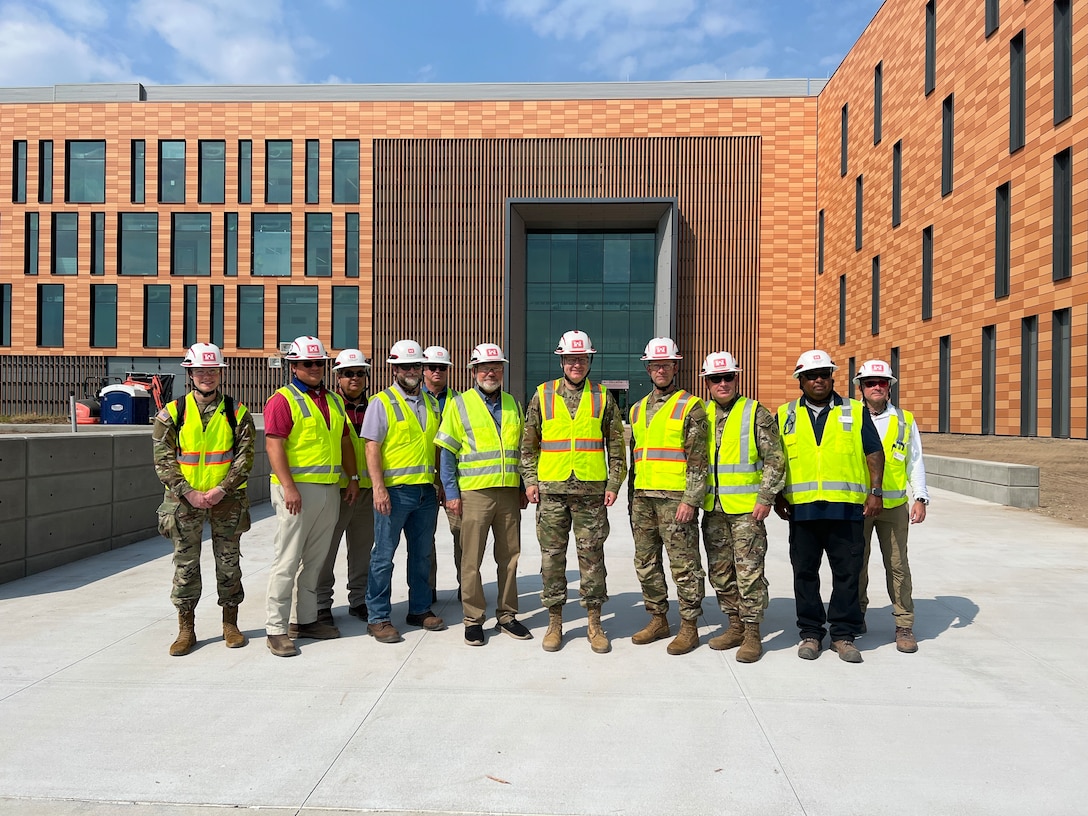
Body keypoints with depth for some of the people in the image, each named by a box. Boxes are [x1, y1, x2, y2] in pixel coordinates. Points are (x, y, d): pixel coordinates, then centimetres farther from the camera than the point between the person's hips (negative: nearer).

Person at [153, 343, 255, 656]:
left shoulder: (237, 413, 0)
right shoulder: (172, 413, 0)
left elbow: (245, 457, -4)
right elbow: (163, 460, -3)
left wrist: (220, 490, -14)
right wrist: (189, 493, -13)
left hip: (227, 500, 0)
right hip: (185, 500, 0)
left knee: (229, 562, 9)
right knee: (186, 565, 7)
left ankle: (230, 624, 22)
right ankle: (186, 629, 19)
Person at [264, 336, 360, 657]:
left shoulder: (334, 401, 17)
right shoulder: (283, 400, -6)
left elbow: (344, 442, 21)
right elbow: (274, 445, -14)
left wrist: (353, 478, 13)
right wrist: (288, 487, -21)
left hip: (330, 489, 7)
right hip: (298, 489, -7)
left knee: (315, 559, 13)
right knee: (288, 559, -4)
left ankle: (306, 619, 23)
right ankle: (276, 628, 4)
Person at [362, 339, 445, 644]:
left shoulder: (430, 403, 14)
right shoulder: (382, 402, -4)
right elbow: (372, 447, -9)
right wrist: (378, 487, -17)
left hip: (426, 491, 6)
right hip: (394, 490, -6)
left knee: (422, 553, 14)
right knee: (383, 555, 1)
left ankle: (420, 609, 27)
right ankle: (378, 618, 10)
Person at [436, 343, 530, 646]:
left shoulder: (513, 404, 12)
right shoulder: (460, 403, 0)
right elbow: (447, 452, -3)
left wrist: (523, 488, 12)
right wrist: (451, 493, -8)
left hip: (509, 493, 4)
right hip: (474, 493, -4)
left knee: (509, 557, 10)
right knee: (471, 559, 2)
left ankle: (507, 616, 23)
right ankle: (473, 619, 15)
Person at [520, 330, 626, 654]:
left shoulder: (603, 397, 6)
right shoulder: (542, 395, 6)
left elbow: (616, 445, 8)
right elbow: (528, 443, 9)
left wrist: (614, 483, 1)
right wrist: (530, 481, 2)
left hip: (592, 490, 0)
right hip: (551, 490, 1)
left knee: (592, 555, 5)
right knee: (552, 555, 6)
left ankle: (594, 623, 17)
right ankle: (555, 621, 19)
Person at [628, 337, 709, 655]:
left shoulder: (690, 407, -3)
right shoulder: (638, 409, 16)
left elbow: (698, 460, -8)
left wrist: (690, 500, -15)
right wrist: (632, 497, 16)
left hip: (675, 498, -7)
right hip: (643, 498, 7)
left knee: (684, 565, -1)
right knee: (646, 563, 12)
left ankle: (689, 626, 10)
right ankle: (658, 620, 24)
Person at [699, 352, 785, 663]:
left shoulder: (756, 414, -3)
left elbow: (775, 460, -4)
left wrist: (766, 498, -11)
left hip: (747, 508, -5)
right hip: (713, 509, 5)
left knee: (749, 572, -3)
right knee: (720, 572, 11)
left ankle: (752, 634, 8)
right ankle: (735, 626, 25)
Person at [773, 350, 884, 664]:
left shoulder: (855, 412, 8)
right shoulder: (785, 415, 10)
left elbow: (874, 453, 7)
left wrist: (875, 492, -2)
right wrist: (777, 496, 5)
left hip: (846, 508, -1)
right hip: (801, 508, 1)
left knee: (847, 573, 3)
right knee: (805, 573, 7)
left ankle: (843, 634, 16)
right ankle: (810, 633, 19)